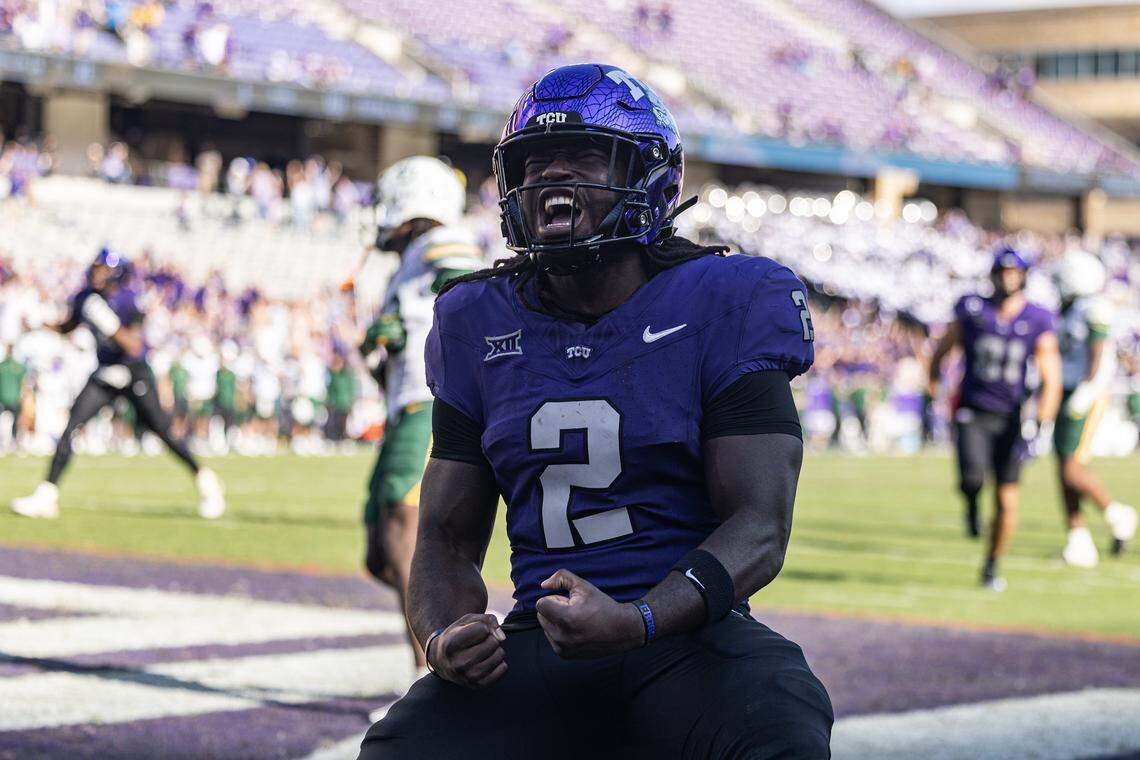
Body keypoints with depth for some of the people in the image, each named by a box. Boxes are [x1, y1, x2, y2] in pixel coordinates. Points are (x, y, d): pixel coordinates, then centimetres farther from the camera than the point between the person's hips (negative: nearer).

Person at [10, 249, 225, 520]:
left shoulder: (127, 302, -18)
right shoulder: (86, 298, -1)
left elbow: (134, 347, -25)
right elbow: (68, 326, 15)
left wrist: (110, 325, -37)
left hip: (135, 375, -5)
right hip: (104, 375, 5)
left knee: (163, 432, -4)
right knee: (70, 428, -8)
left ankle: (205, 482, 16)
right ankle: (47, 495, -6)